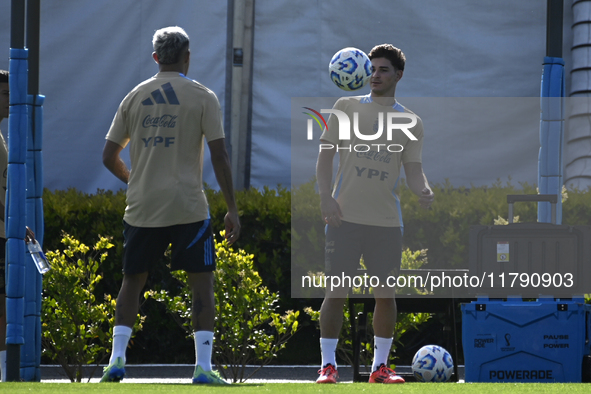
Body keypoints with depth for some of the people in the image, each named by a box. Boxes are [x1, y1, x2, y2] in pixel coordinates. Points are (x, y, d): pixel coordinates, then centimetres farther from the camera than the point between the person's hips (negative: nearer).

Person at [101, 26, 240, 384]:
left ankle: (117, 358, 4)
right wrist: (232, 210, -2)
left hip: (142, 207, 3)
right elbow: (219, 157, -7)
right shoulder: (202, 97, -1)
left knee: (133, 280, 15)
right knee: (202, 281, 4)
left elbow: (109, 157, 10)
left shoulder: (135, 97, 8)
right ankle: (203, 366, -4)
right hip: (188, 207, -3)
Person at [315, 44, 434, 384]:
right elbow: (326, 155, 5)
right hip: (345, 215, -2)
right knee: (337, 290, -5)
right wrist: (326, 196, -9)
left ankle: (381, 366, 12)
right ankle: (328, 365, 1)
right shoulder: (347, 107, 7)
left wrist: (423, 190, -15)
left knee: (385, 293, 3)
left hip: (386, 219, 2)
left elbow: (413, 170, 8)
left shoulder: (410, 122, 10)